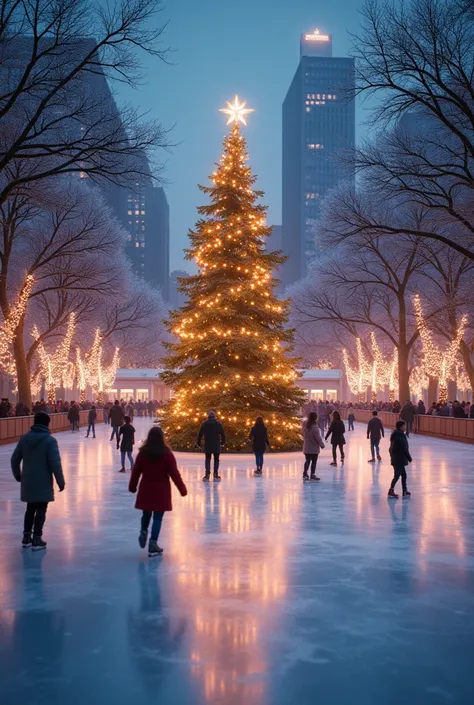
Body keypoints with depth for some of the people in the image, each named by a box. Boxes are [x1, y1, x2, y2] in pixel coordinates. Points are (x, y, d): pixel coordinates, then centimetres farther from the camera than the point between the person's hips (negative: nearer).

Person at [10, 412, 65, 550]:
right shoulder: (50, 440, -13)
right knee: (41, 510, 5)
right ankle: (37, 540, 6)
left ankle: (26, 538, 22)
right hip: (43, 482, -5)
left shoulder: (24, 438, 3)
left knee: (30, 508, 19)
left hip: (27, 481, 5)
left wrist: (18, 475, 24)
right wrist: (60, 481, -9)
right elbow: (55, 463, -18)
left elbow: (15, 459, 8)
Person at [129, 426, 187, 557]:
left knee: (146, 513, 24)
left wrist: (132, 486, 19)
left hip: (146, 489, 3)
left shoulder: (143, 452, -3)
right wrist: (182, 489, -1)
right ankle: (153, 543, -1)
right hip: (161, 489, -3)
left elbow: (136, 471, 4)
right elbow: (174, 473, -10)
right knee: (158, 517, 2)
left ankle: (143, 531, 8)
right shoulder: (166, 453, -12)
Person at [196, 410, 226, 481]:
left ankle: (207, 475, -2)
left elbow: (200, 434, -1)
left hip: (207, 445, 0)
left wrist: (198, 443, 9)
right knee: (216, 459, 10)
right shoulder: (218, 423, -2)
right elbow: (223, 433, -1)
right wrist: (223, 442, 11)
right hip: (216, 445, 0)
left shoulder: (204, 423, -2)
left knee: (207, 459, 10)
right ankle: (216, 475, 4)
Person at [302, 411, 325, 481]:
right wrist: (322, 444, -6)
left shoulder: (305, 424, -1)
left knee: (307, 461, 11)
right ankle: (312, 474, 14)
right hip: (314, 447, -6)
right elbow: (318, 437, -18)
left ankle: (305, 474, 4)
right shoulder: (314, 426, -23)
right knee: (314, 461, 7)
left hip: (306, 447, 6)